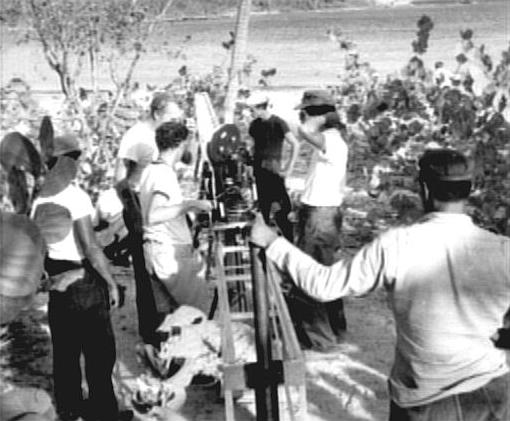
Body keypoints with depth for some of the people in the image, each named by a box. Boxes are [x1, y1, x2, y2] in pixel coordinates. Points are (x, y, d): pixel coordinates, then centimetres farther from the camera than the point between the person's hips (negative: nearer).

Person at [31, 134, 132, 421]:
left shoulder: (40, 201, 3)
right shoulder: (76, 196, -17)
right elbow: (91, 248, -20)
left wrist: (51, 274, 18)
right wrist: (111, 282, -12)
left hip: (58, 282, 7)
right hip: (85, 279, -7)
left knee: (65, 349, 15)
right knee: (100, 349, 5)